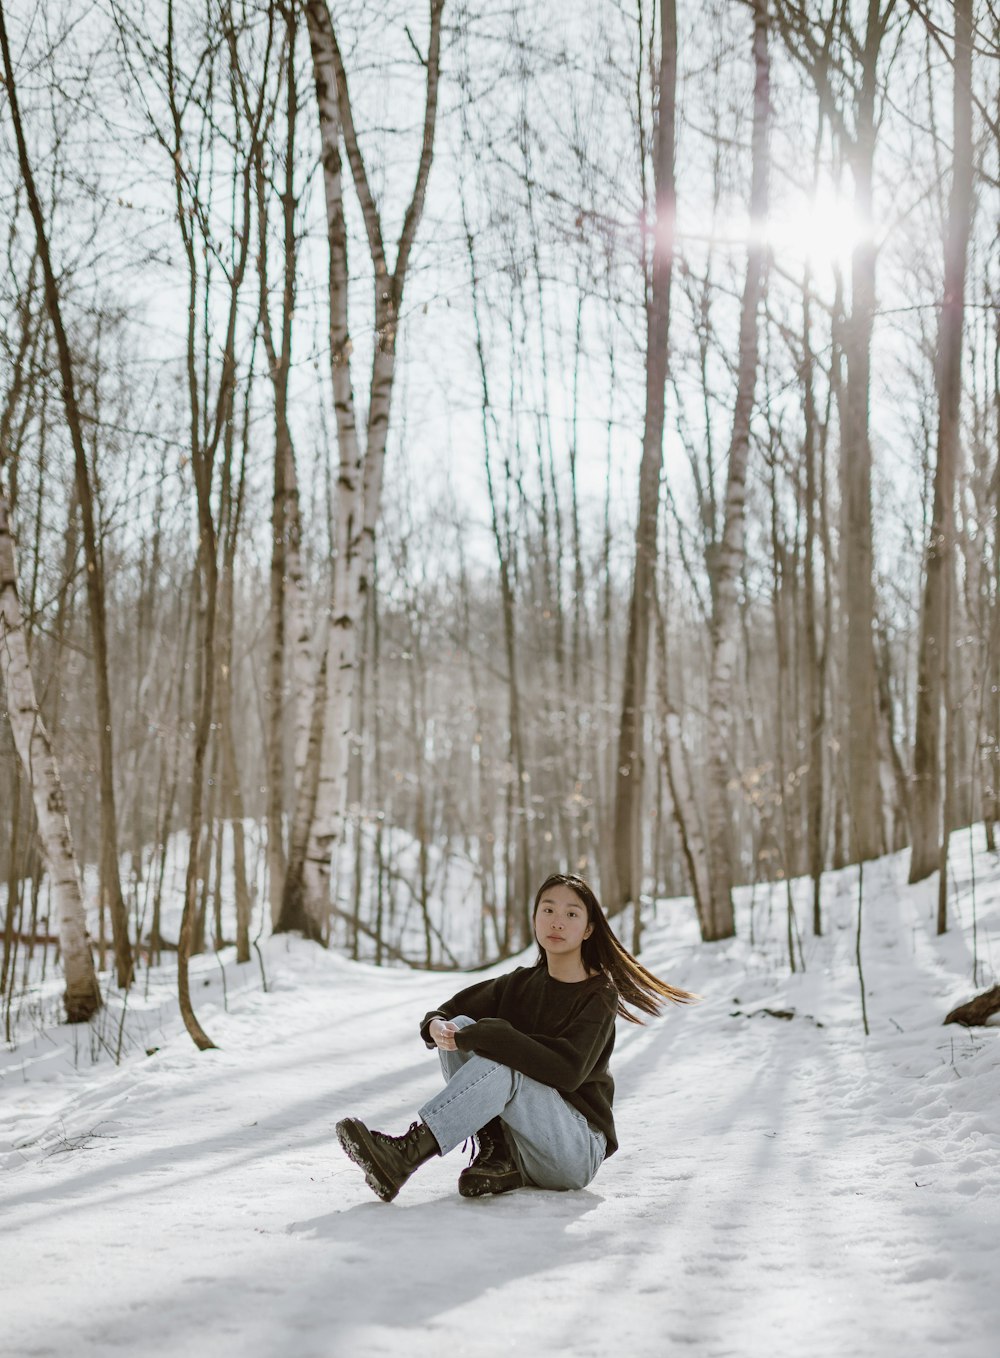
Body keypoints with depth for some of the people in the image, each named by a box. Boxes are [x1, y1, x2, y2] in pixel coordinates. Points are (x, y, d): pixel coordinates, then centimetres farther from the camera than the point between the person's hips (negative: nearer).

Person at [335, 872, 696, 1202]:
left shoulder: (600, 995, -9)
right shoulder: (519, 983, 10)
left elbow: (566, 1072, -25)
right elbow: (449, 1012, 12)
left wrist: (483, 1036, -26)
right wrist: (436, 1026, -15)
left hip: (578, 1150, -6)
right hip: (521, 1147, 6)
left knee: (500, 1066, -31)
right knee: (460, 1026, -9)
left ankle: (405, 1154, -39)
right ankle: (497, 1154, -20)